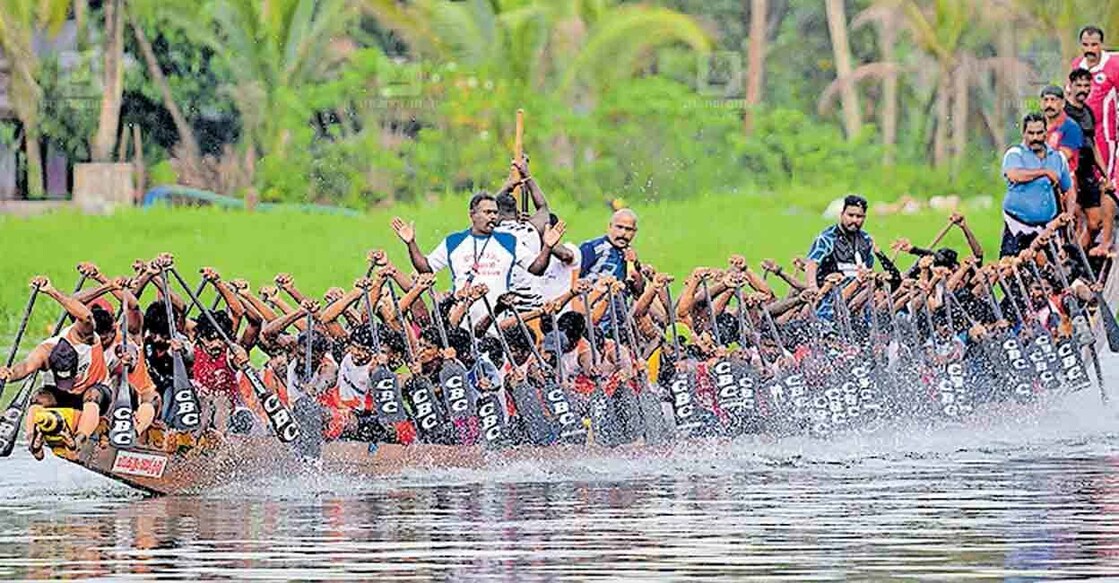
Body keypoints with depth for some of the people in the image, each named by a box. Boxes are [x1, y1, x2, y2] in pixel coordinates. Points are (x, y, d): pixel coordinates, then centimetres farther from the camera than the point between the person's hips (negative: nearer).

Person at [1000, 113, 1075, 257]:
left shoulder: (1057, 157, 13)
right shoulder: (1015, 154, 0)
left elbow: (1069, 190, 21)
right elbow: (1015, 175, -22)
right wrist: (1045, 172, -12)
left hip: (1047, 227, 4)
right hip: (1018, 226, -4)